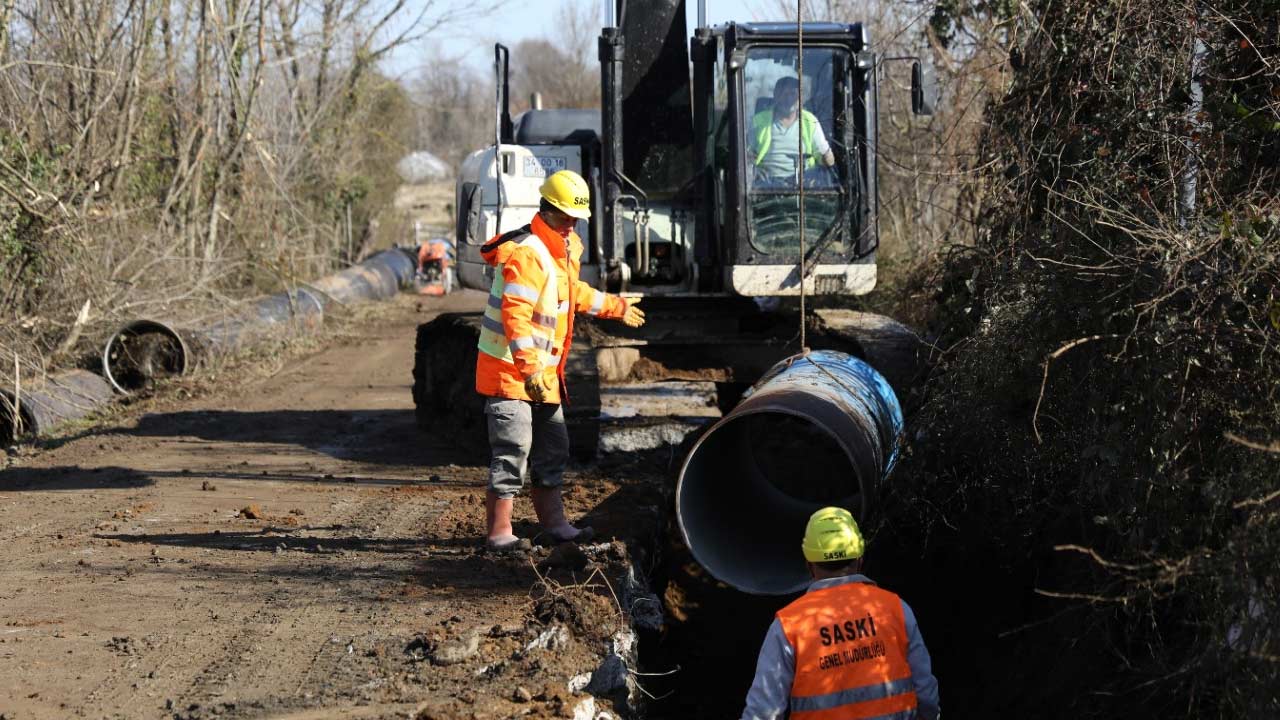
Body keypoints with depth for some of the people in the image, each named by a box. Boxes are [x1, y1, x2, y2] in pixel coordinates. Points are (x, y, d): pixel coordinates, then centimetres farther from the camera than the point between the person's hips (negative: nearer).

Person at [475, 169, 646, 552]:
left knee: (552, 449, 16)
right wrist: (529, 368, -36)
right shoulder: (527, 254, -20)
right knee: (512, 452, -9)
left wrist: (616, 307, 41)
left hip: (543, 373, 10)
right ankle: (499, 532, -5)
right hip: (510, 372, -10)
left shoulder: (564, 249, 14)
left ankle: (555, 524, 27)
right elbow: (516, 316, -29)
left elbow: (574, 292, 34)